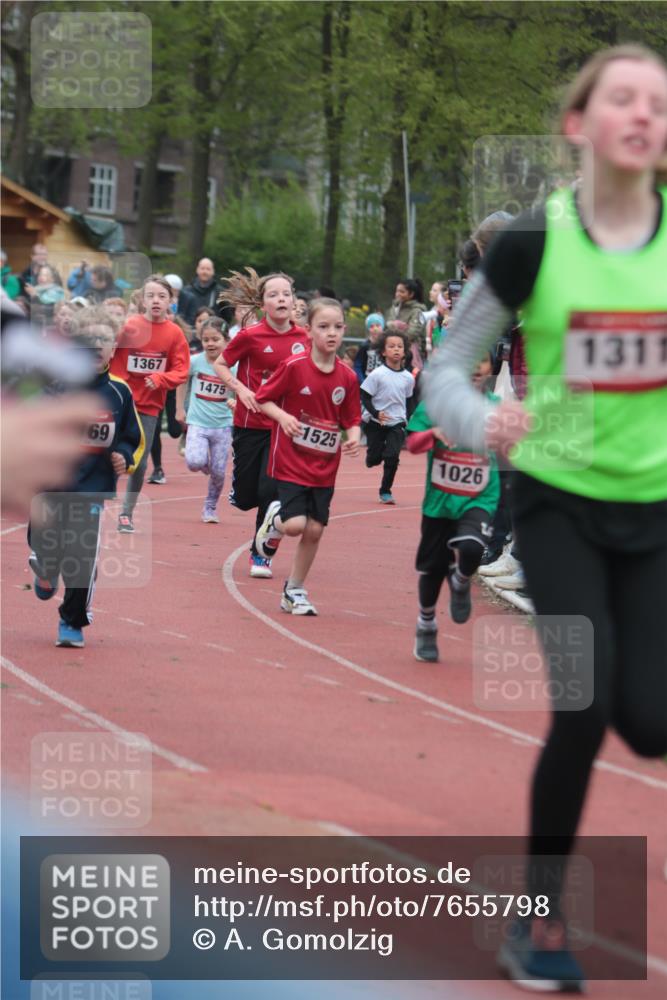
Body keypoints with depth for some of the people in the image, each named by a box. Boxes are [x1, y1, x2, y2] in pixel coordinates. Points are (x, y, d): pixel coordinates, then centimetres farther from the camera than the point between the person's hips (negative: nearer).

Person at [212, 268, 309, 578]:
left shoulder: (303, 338, -2)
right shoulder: (250, 336, -11)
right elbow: (221, 365, 1)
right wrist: (240, 389, -15)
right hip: (250, 424, -1)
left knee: (271, 491, -10)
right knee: (245, 498, 6)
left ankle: (260, 554, 8)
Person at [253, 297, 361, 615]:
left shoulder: (347, 377, 0)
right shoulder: (294, 366, -12)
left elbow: (352, 419, 10)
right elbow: (263, 398, -4)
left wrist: (353, 437, -11)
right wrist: (283, 416, -22)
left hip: (324, 467, 4)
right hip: (291, 461, -4)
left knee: (314, 529, 5)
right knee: (295, 524, -16)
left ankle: (294, 591, 22)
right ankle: (274, 520, 22)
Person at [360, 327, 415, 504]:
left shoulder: (408, 378, -1)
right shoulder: (377, 375, -12)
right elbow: (365, 397, -9)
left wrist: (407, 418, 10)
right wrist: (376, 413, -21)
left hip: (397, 424, 2)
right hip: (376, 423, -2)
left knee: (392, 457, -11)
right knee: (373, 460, 0)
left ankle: (385, 491, 4)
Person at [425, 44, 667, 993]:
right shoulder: (533, 242, -12)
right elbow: (446, 367, -5)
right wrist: (481, 423, -25)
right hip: (557, 496, -2)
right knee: (585, 703, -15)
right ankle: (540, 917, 4)